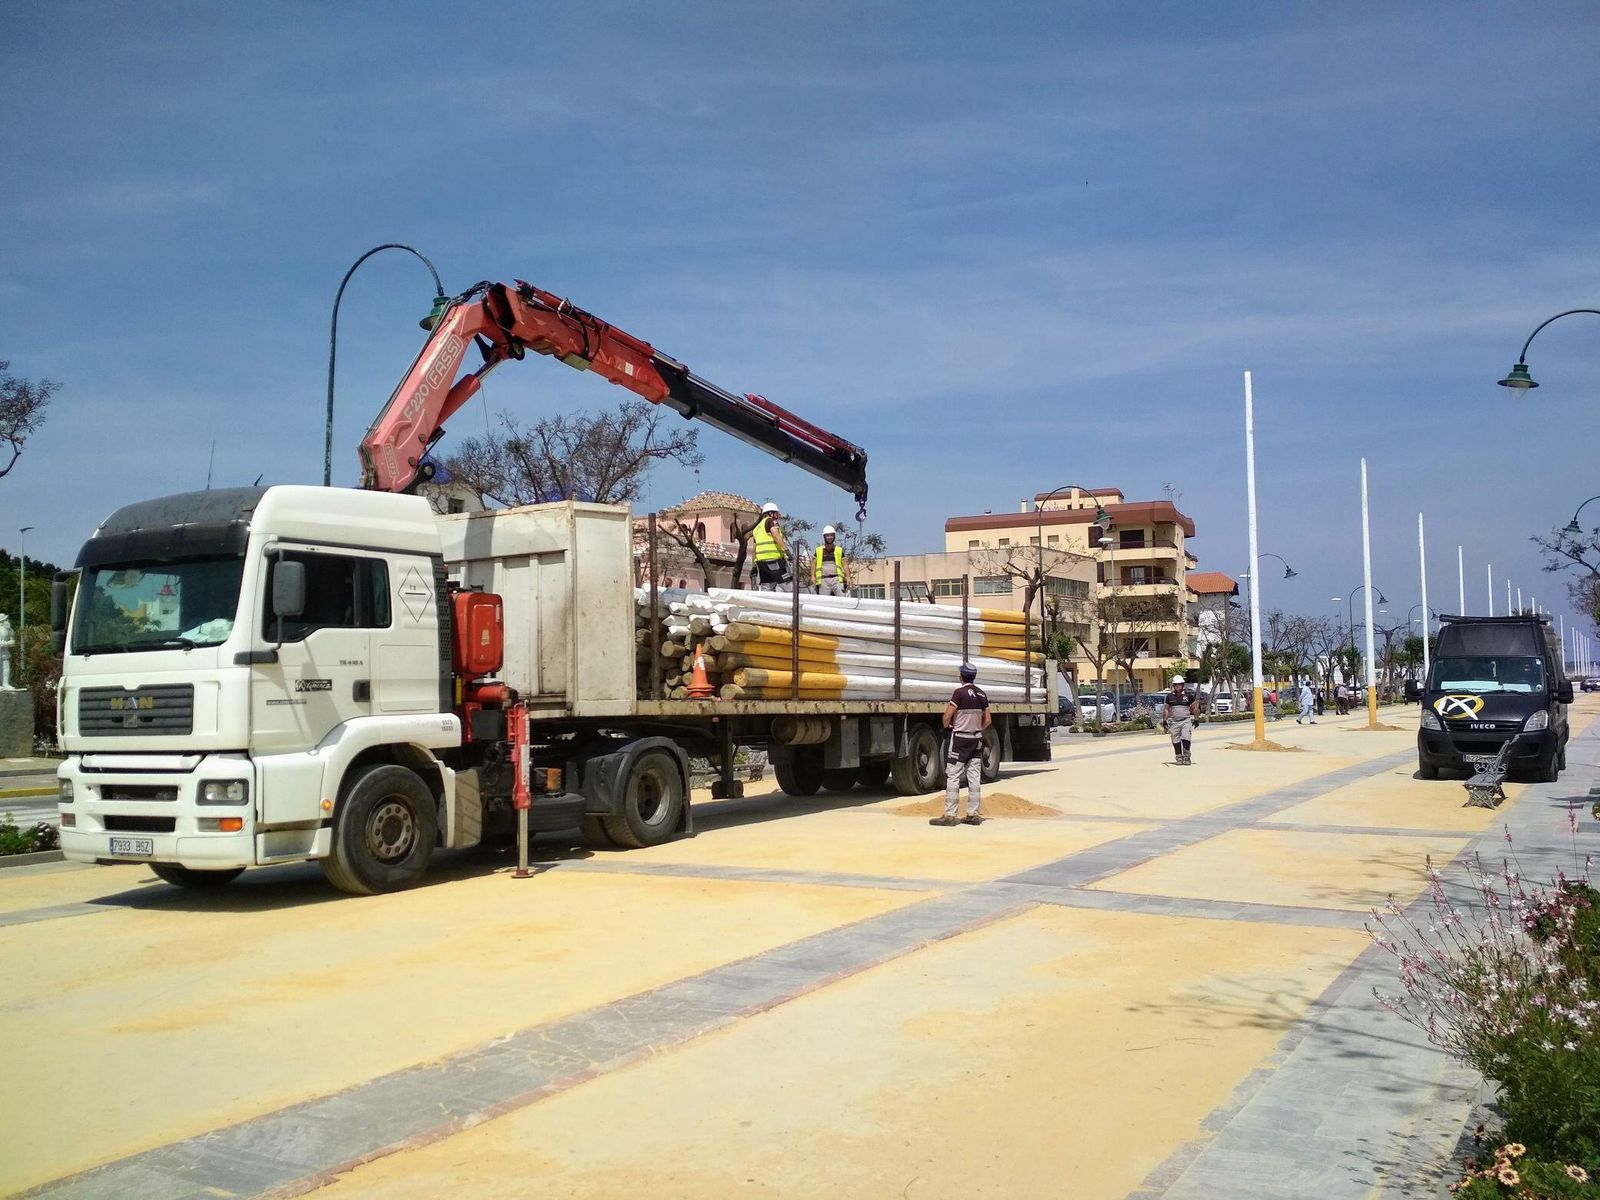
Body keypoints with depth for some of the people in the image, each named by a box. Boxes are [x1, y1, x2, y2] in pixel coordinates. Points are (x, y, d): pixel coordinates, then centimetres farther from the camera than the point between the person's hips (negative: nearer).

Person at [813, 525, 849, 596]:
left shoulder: (839, 550, 11)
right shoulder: (818, 550, 12)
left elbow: (844, 564, 10)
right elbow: (813, 564, 13)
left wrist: (848, 577, 0)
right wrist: (813, 576, -1)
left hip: (836, 579, -1)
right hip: (823, 580, 1)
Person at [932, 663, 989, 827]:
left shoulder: (960, 692, -13)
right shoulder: (981, 694, 8)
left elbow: (947, 717, -15)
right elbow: (987, 720, 11)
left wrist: (947, 725, 5)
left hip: (959, 739, -7)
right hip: (976, 739, 7)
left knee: (952, 777, -5)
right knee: (975, 778, 7)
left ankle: (950, 815, -8)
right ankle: (974, 814, 9)